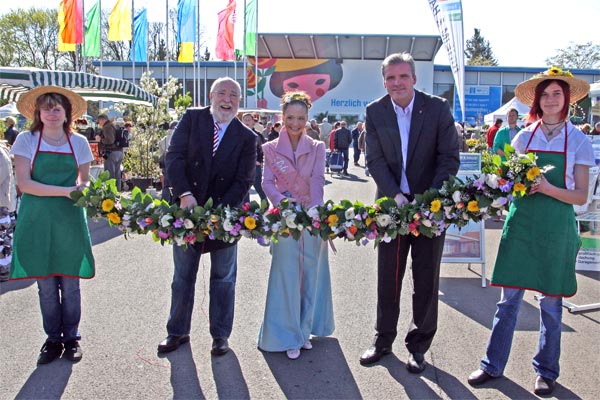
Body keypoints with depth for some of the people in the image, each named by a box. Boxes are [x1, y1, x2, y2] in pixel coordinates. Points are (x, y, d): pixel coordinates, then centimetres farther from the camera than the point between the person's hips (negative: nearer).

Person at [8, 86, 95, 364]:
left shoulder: (79, 142, 5)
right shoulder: (27, 140, 0)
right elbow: (24, 183, -8)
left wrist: (83, 189, -10)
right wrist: (65, 190, -17)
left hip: (70, 219, 1)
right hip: (37, 219, -1)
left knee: (70, 284, 5)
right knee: (46, 285, 6)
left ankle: (71, 338, 20)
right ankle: (53, 339, 21)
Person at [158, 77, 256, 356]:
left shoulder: (246, 137, -3)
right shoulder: (192, 118, -2)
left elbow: (244, 180, -9)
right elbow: (174, 156, -11)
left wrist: (220, 211, -22)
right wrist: (184, 194, -25)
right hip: (187, 209, 1)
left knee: (223, 279, 12)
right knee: (182, 277, 15)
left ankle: (220, 335, 29)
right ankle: (178, 332, 33)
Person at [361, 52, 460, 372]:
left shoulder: (438, 108, -6)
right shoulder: (374, 112, -1)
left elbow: (450, 157, -7)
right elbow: (375, 159, -5)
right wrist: (396, 196, -18)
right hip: (391, 203, 2)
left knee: (426, 280, 8)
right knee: (387, 277, 11)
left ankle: (419, 345, 26)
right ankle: (383, 339, 29)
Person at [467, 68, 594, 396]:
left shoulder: (578, 142, 0)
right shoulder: (524, 137, 6)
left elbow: (581, 196, -3)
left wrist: (548, 188, -19)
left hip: (556, 227, -1)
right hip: (521, 222, 2)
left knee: (550, 303, 9)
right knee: (509, 298, 6)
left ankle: (546, 371, 26)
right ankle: (493, 365, 18)